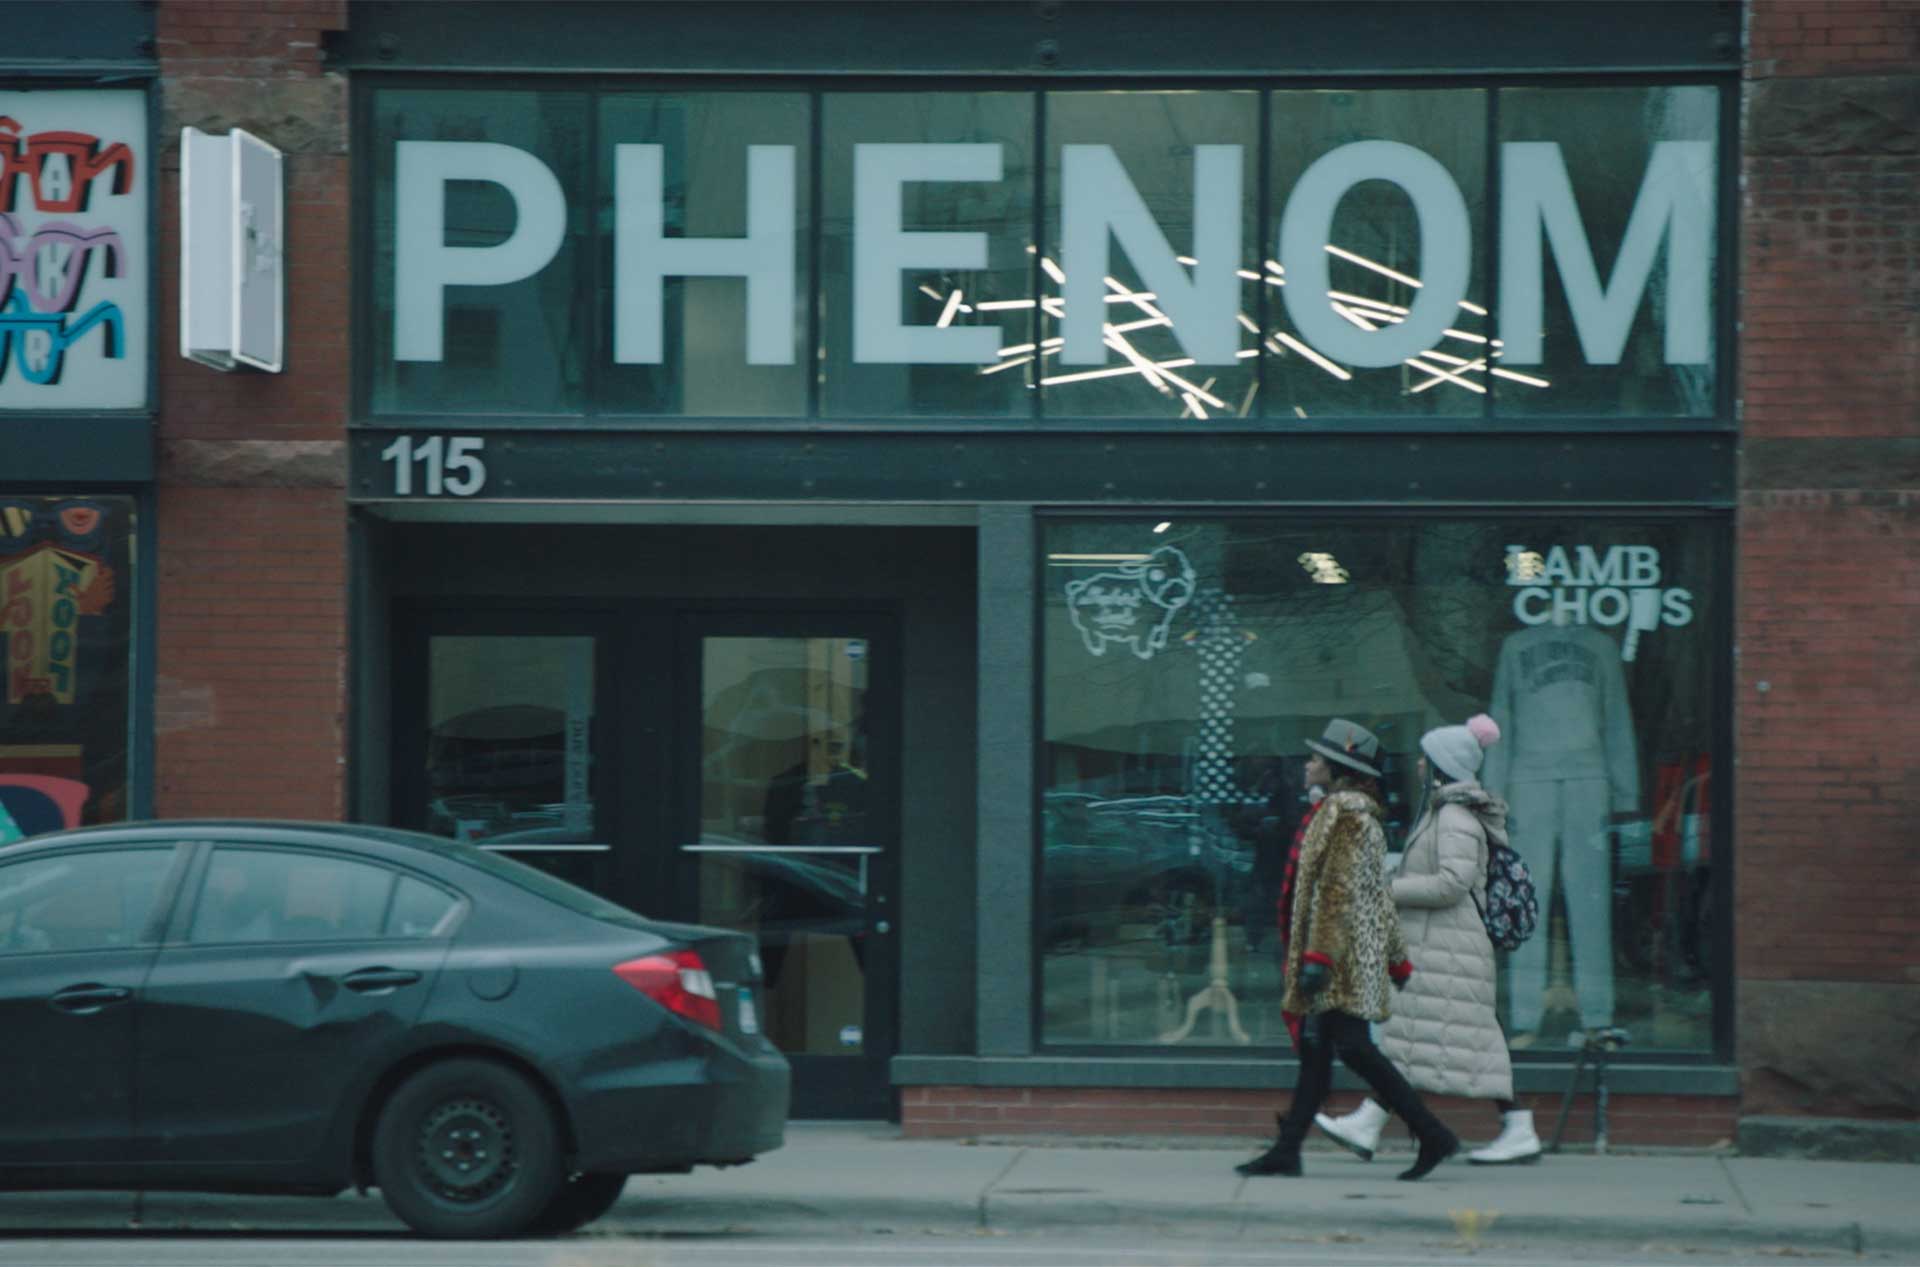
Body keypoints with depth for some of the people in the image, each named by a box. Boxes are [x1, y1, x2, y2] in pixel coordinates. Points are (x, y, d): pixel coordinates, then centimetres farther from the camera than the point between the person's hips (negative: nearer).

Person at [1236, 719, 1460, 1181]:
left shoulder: (1343, 810, -12)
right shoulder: (1359, 811, 19)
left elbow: (1340, 889, -20)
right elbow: (1380, 895, 22)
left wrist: (1317, 954, -23)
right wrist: (1397, 957, 24)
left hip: (1343, 952, -10)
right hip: (1358, 955, 10)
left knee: (1351, 1046, -12)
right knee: (1314, 1047, 7)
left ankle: (1432, 1134, -11)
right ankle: (1287, 1151, 6)